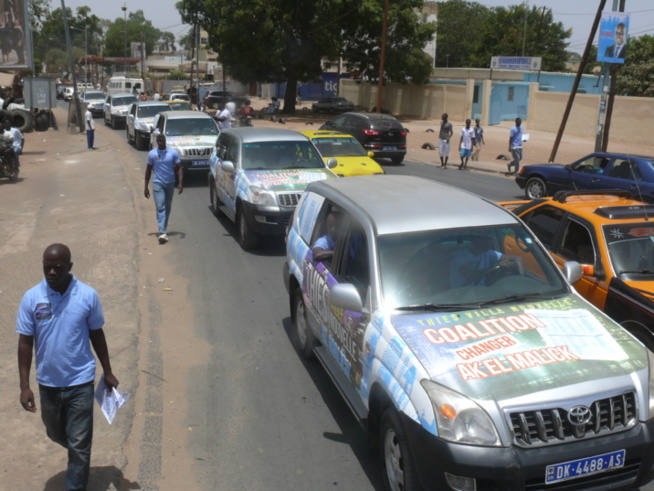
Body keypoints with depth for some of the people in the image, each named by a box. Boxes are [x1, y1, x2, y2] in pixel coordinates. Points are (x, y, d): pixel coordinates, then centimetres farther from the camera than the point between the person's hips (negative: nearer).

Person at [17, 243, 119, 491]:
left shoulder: (88, 295, -12)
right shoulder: (31, 298, -9)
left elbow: (97, 335, 0)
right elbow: (25, 342, -3)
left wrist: (107, 372, 6)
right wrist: (24, 385, -6)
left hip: (80, 382, -2)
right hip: (48, 383, 3)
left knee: (79, 443, 3)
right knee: (55, 434, 23)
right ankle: (78, 453, 54)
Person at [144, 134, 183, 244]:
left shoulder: (173, 152, -3)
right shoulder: (152, 154, -1)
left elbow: (179, 168, -1)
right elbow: (148, 170, 6)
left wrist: (180, 183, -13)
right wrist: (146, 187, 4)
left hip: (170, 183, 2)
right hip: (158, 183, -2)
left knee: (168, 208, 13)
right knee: (160, 207, -12)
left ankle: (163, 228, 30)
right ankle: (162, 232, -19)